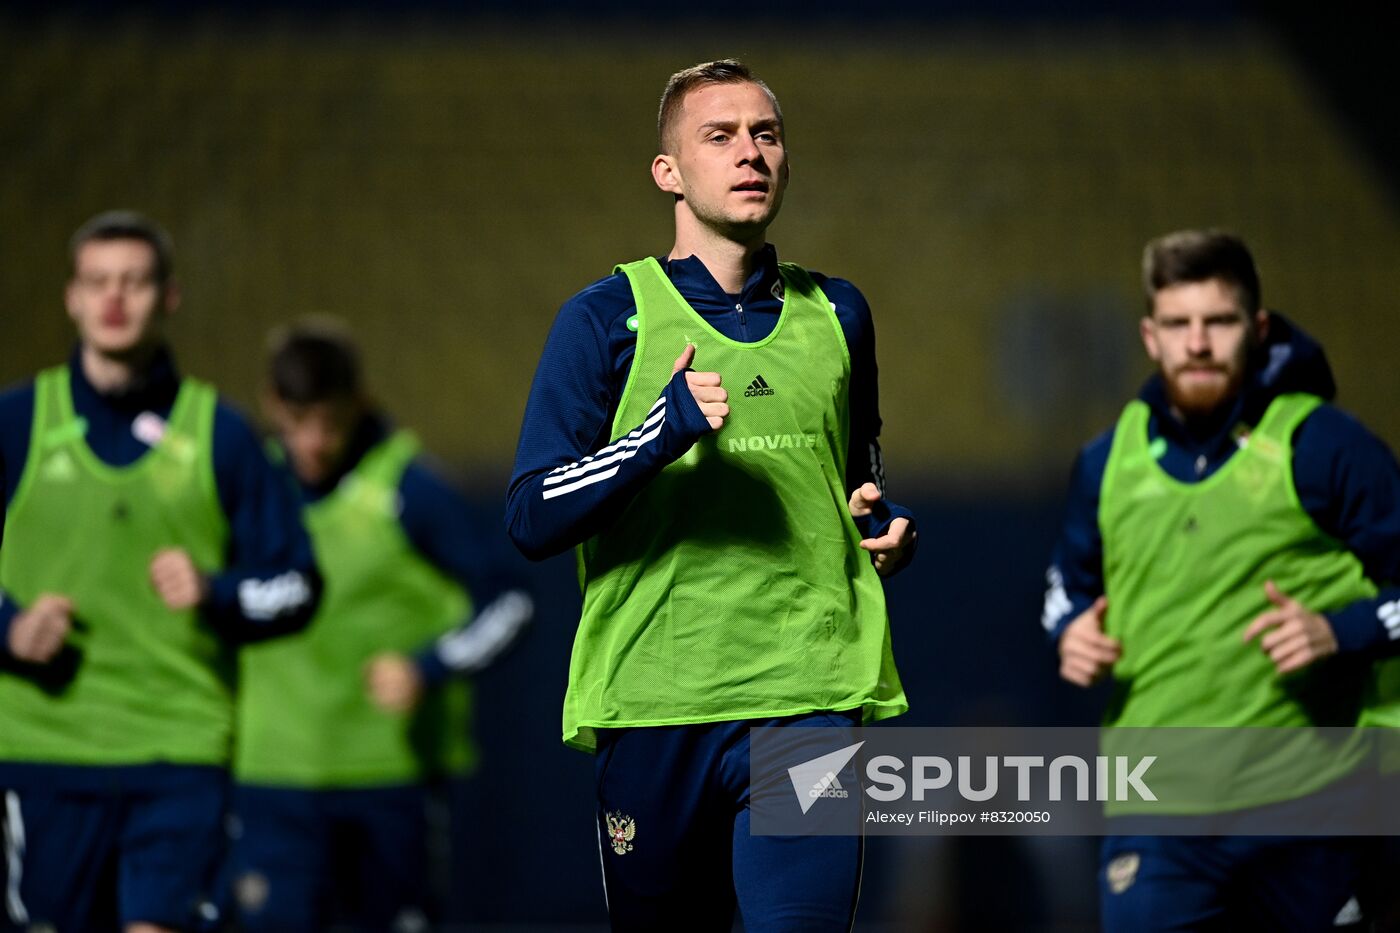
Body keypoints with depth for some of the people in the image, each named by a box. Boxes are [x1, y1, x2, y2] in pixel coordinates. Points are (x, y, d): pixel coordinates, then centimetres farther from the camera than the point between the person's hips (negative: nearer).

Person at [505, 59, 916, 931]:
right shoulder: (609, 317, 3)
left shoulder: (836, 313, 15)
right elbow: (533, 518, -3)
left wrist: (889, 526, 9)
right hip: (653, 702, -2)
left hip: (810, 695, 2)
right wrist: (663, 431, -18)